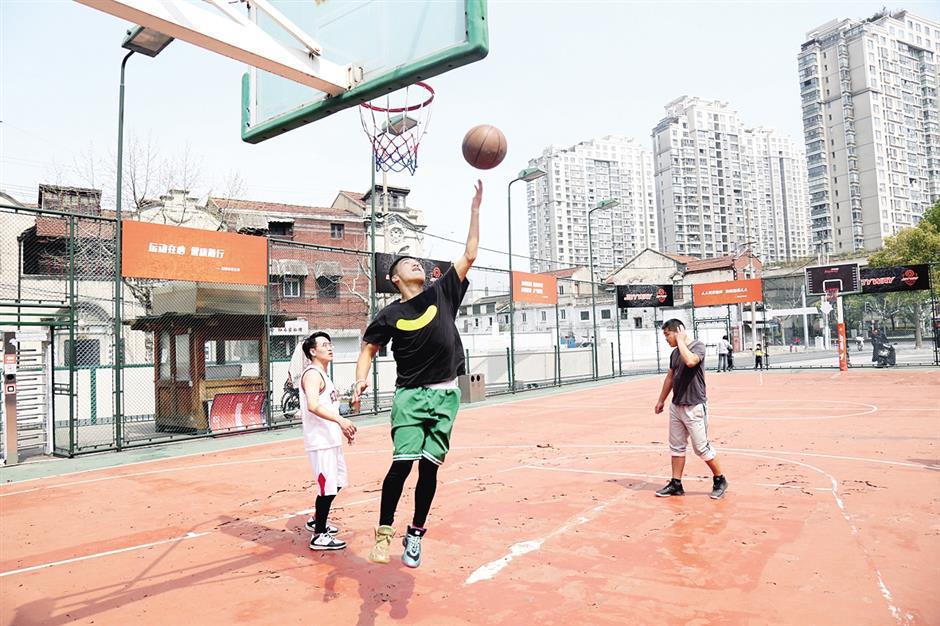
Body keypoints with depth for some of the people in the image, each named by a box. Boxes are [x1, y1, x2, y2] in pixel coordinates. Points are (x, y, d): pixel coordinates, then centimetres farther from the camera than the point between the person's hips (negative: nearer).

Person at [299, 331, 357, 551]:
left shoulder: (323, 375, 17)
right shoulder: (312, 374, -14)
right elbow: (313, 406, -29)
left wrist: (342, 428, 19)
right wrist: (340, 420, -38)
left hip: (331, 438, 10)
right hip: (320, 441, -10)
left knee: (337, 482, 19)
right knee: (327, 487, -5)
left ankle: (317, 521, 34)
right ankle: (319, 536, 6)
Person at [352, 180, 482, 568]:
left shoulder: (442, 293, 4)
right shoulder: (390, 316, -1)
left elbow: (469, 255, 3)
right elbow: (368, 348, 7)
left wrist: (475, 208, -1)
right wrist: (361, 378, -13)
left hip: (446, 393, 2)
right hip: (410, 394, -2)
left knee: (429, 466, 4)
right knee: (402, 462, -12)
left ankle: (415, 535, 19)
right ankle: (383, 532, 6)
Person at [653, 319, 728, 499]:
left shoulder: (698, 346, -11)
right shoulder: (674, 352, 11)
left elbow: (690, 361, -33)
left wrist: (680, 340, -21)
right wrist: (661, 400, 24)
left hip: (694, 407, -8)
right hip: (676, 406, 8)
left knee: (701, 447, 0)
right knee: (676, 446, 10)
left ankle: (720, 480, 19)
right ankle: (676, 484, 18)